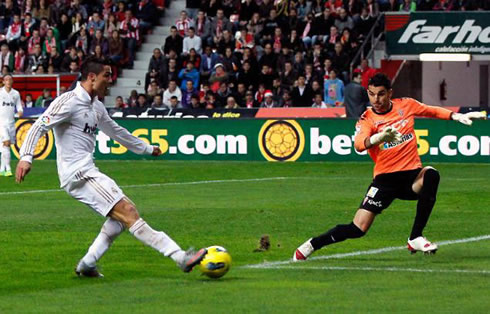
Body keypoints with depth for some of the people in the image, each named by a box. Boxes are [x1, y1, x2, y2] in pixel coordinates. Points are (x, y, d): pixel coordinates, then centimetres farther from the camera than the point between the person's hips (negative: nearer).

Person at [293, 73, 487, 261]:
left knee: (431, 175, -34)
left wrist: (458, 116, 13)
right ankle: (311, 245, 13)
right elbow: (359, 144, -27)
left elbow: (433, 111, 24)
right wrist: (380, 137, -46)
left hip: (412, 175, 2)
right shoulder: (367, 119, -6)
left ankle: (416, 238, -24)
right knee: (358, 229, -12)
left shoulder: (406, 106, 3)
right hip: (385, 179, -2)